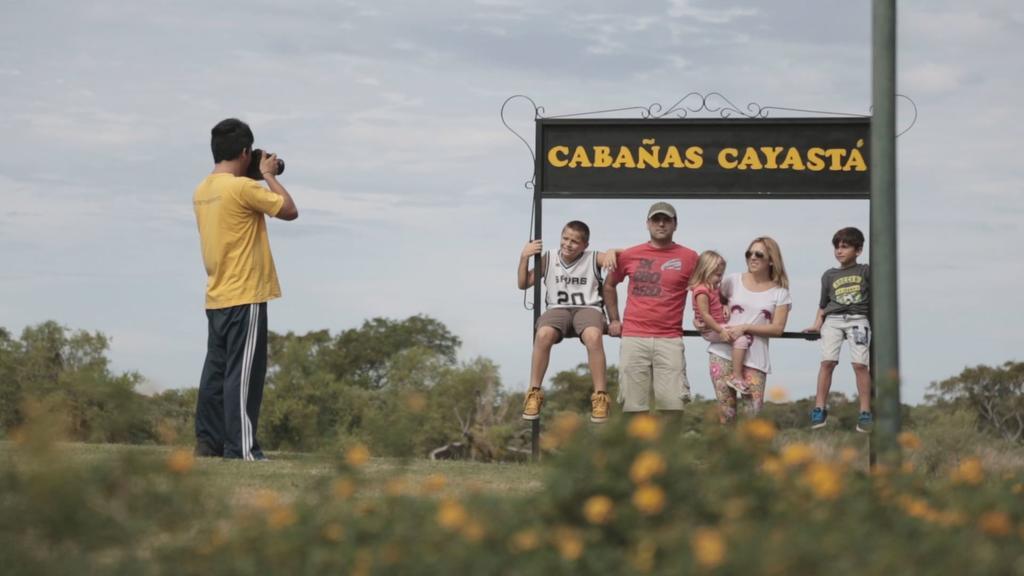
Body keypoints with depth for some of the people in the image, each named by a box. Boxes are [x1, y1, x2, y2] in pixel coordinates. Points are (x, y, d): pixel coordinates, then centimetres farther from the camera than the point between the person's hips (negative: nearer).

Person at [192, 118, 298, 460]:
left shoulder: (202, 191, 10)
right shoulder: (243, 188, -15)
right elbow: (289, 210, -9)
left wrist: (260, 178, 18)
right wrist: (269, 175, 3)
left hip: (216, 298, 8)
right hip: (245, 297, -8)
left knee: (216, 370, 10)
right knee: (243, 373, -7)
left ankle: (208, 442, 12)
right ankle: (241, 448, -8)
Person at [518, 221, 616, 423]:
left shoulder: (593, 259, 6)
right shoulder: (548, 259, 12)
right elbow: (524, 284, 13)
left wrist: (612, 252, -24)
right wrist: (524, 258, -2)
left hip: (588, 308, -2)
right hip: (558, 308, 2)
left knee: (593, 337, -37)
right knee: (543, 334, -34)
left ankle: (600, 396, -27)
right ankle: (534, 393, -20)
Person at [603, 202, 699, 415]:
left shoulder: (689, 257, 5)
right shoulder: (629, 255, 10)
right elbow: (609, 286, 24)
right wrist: (613, 320, 18)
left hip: (670, 339, -1)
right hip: (633, 339, 1)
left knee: (673, 403, -8)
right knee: (634, 405, 0)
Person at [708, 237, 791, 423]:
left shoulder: (779, 292, 5)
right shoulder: (733, 281, 9)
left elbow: (777, 328, -3)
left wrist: (744, 327, -13)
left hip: (755, 357, -1)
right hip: (723, 353, 1)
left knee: (755, 407, -11)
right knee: (726, 409, -3)